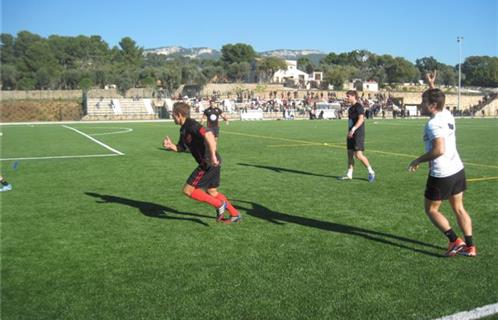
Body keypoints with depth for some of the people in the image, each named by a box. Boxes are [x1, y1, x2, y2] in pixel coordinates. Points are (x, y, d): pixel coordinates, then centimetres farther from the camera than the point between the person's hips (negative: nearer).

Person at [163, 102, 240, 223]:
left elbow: (209, 135, -32)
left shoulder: (191, 125, -17)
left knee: (188, 190, -4)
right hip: (208, 163, 10)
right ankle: (235, 214, 28)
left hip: (209, 163, -10)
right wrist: (171, 146, 2)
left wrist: (213, 156, -34)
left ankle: (219, 204, 1)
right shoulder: (183, 129, 14)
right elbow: (182, 148, 23)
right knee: (212, 192, 21)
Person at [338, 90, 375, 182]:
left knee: (358, 155, -12)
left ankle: (371, 172, 4)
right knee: (350, 154, 7)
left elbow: (361, 119, -24)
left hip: (358, 135, -9)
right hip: (351, 135, 9)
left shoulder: (358, 106, -11)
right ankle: (349, 175, 12)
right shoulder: (351, 108, 17)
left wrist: (353, 129, -34)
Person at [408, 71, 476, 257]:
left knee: (431, 210, 9)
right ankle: (470, 246, 18)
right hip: (457, 170, 8)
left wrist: (418, 160, -20)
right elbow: (438, 99, 30)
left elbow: (439, 150, -32)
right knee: (458, 208, 15)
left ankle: (455, 241, 4)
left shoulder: (433, 124, -20)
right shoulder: (447, 114, 5)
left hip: (441, 174, -8)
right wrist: (432, 86, 29)